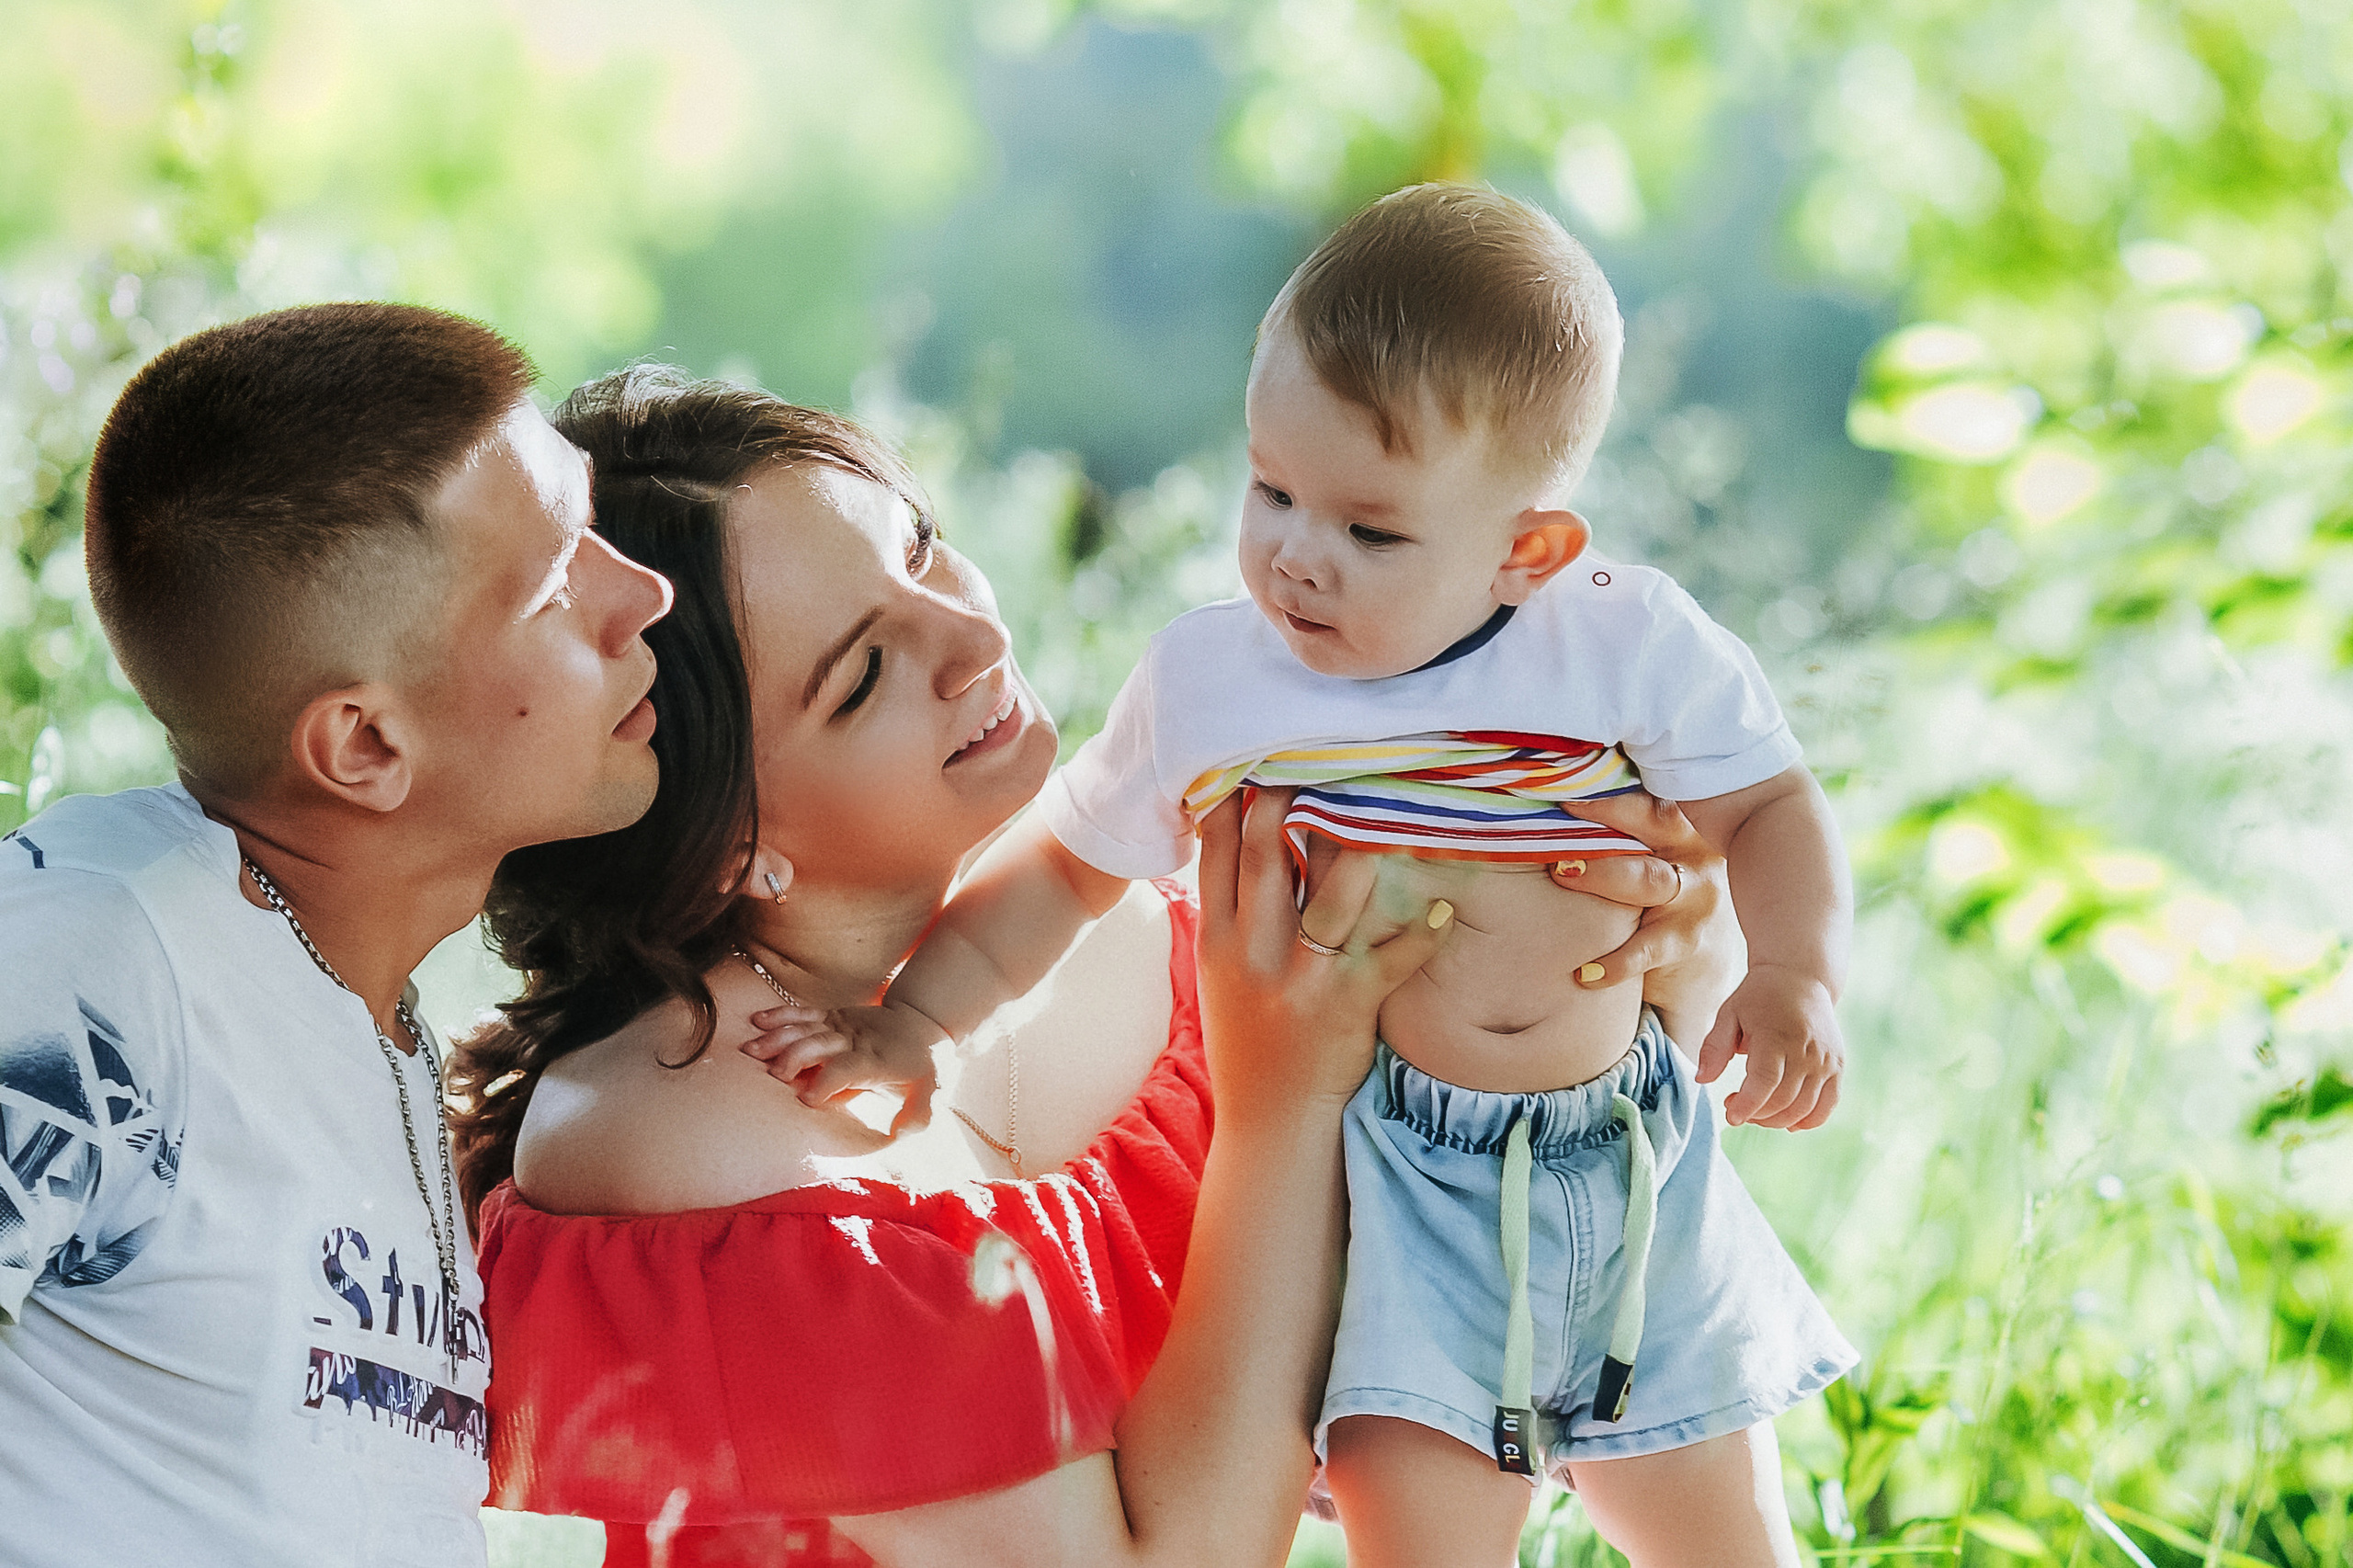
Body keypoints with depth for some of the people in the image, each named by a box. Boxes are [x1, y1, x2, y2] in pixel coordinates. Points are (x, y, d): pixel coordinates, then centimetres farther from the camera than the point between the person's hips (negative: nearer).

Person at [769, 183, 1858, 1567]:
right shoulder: (1205, 684, -3)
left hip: (1627, 1165, 1)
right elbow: (1066, 866, 9)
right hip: (1391, 1176, -1)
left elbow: (1770, 806, 3)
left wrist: (1796, 979, -15)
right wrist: (912, 1019, 0)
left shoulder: (1628, 643, -7)